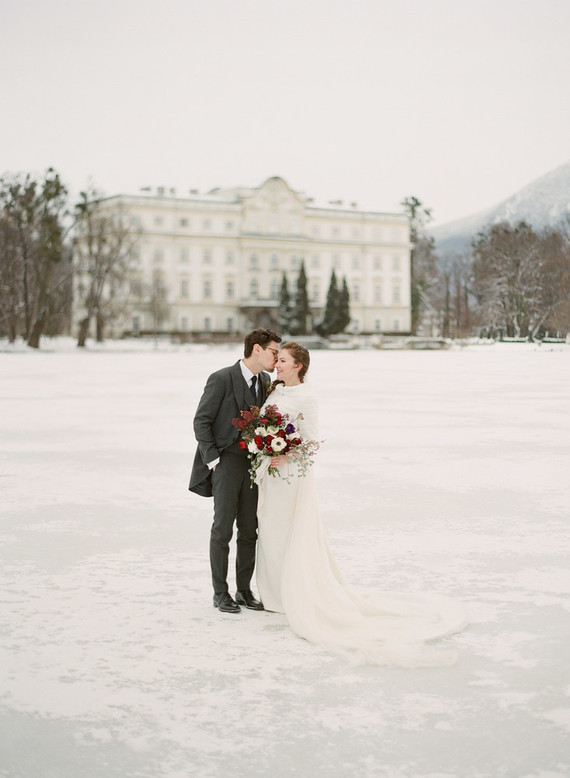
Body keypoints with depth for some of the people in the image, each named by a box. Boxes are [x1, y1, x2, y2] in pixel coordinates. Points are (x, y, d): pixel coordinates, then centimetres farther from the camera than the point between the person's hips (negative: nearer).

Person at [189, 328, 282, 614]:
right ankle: (220, 593, 10)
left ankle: (244, 590, 19)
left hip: (253, 463, 6)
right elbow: (201, 421, -9)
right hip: (227, 462, -6)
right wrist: (212, 459, -12)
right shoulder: (221, 379, -11)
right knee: (223, 529, 0)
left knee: (249, 530, 8)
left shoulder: (265, 380, 9)